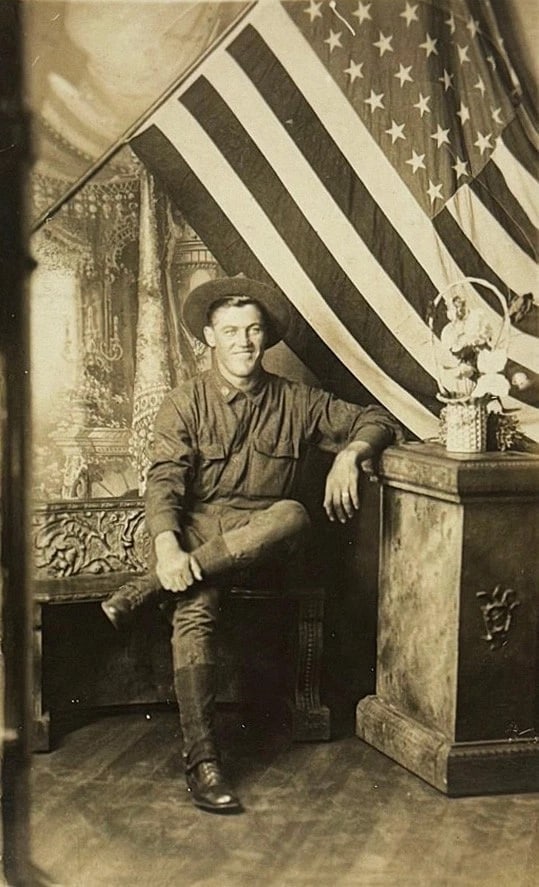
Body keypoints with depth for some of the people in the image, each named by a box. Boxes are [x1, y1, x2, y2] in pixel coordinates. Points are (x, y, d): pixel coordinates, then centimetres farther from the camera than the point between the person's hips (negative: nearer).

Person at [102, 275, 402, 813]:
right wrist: (167, 546, -26)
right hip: (196, 527, -1)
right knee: (194, 609, -33)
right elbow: (164, 482, -7)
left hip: (261, 532, 1)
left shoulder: (295, 402, 11)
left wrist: (349, 454, -8)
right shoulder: (184, 404, 5)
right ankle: (201, 760, -32)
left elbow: (377, 420, 16)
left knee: (294, 515, -35)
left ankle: (146, 589, -32)